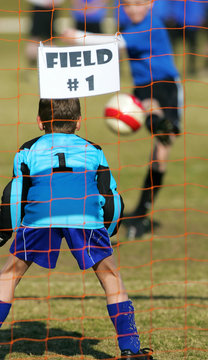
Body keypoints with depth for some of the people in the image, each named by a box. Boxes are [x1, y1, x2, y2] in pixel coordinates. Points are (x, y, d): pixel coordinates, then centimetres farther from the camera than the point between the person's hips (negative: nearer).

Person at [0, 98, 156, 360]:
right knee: (109, 275, 16)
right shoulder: (93, 151, 33)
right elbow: (112, 199, 27)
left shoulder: (29, 150, 31)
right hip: (85, 214, 1)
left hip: (40, 211, 0)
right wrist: (106, 233, 41)